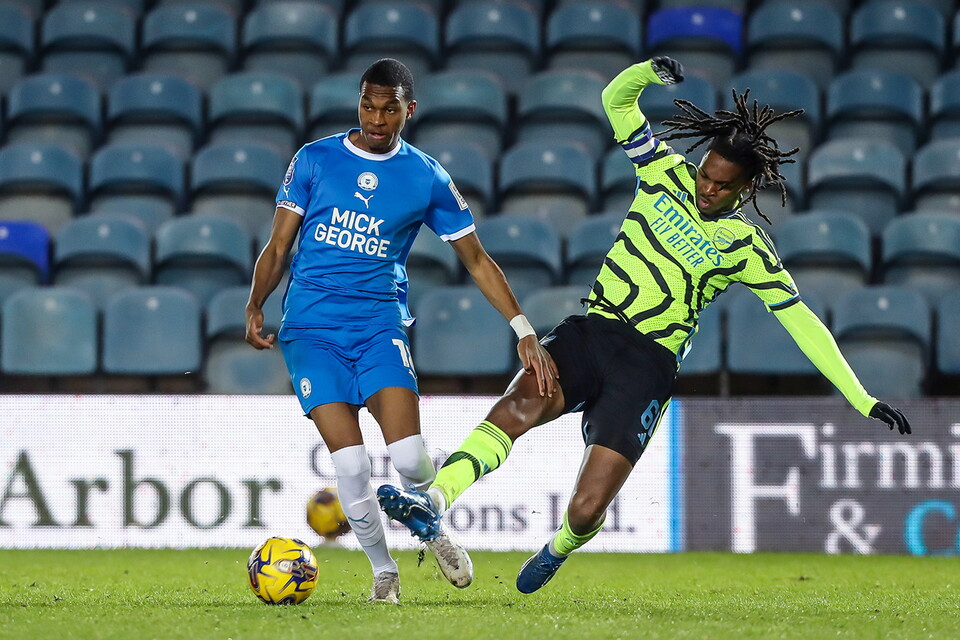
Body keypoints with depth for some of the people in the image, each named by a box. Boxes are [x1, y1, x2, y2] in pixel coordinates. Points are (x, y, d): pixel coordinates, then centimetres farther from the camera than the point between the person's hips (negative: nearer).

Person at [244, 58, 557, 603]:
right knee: (351, 462, -14)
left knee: (409, 456, -18)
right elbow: (279, 246, 9)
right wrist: (256, 304, -8)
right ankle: (383, 570, 8)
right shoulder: (315, 160, 6)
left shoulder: (427, 179, 6)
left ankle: (432, 527, 16)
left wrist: (524, 331, 4)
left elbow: (476, 259, 11)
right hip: (312, 327, 0)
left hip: (381, 323, 0)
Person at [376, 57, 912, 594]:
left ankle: (560, 548, 24)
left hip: (648, 364, -2)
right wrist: (652, 70, -18)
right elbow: (617, 100, 5)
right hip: (591, 330, 2)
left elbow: (802, 322, 3)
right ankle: (433, 502, -50)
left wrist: (863, 399, -1)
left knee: (587, 509, -13)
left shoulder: (747, 247, 2)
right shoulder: (667, 174, 8)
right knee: (519, 406, -32)